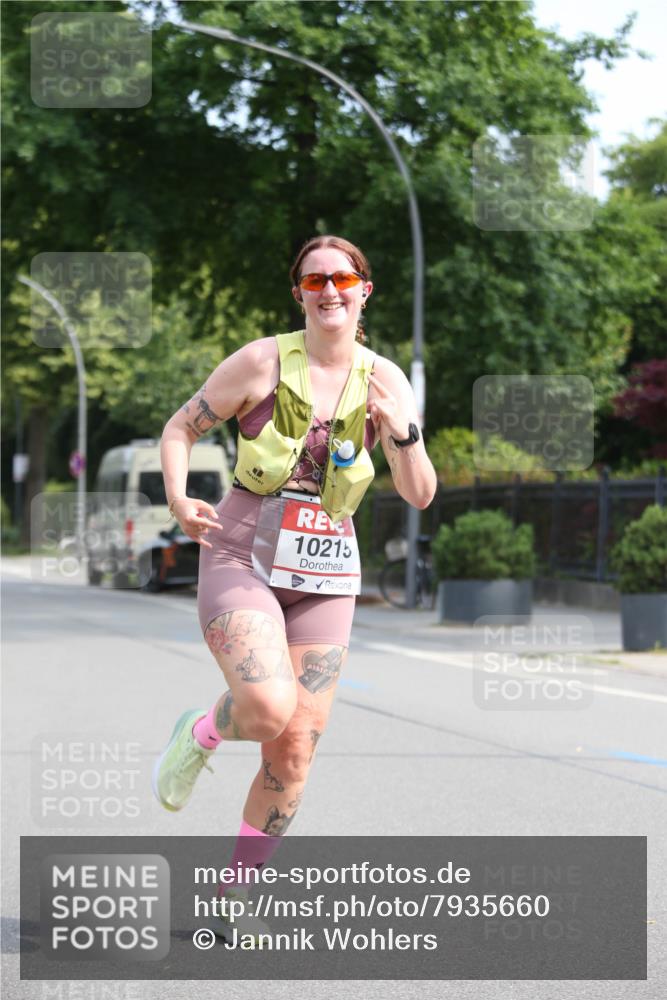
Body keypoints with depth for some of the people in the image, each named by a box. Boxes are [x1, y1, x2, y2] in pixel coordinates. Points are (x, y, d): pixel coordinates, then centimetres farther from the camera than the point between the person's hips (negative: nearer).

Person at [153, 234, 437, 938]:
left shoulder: (383, 380, 4)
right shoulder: (263, 361, -5)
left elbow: (420, 495, 2)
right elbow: (178, 429, 3)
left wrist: (403, 431, -17)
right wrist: (178, 498, -15)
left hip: (324, 579, 4)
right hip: (241, 562, -3)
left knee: (294, 754, 0)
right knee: (270, 708, -28)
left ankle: (234, 896, 17)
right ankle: (200, 733, 9)